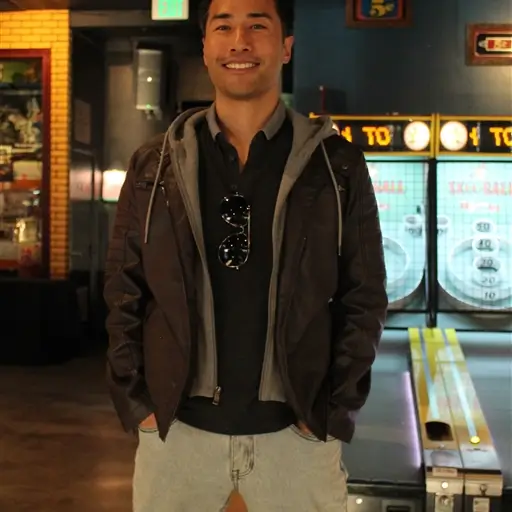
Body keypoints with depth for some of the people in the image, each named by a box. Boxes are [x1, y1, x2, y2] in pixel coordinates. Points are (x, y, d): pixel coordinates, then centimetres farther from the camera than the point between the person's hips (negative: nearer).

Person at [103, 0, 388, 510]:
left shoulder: (337, 166, -1)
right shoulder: (155, 166, 2)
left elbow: (364, 298, 0)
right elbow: (125, 294, 5)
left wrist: (335, 413, -5)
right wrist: (136, 404, -1)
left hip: (298, 433, -1)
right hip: (175, 431, 1)